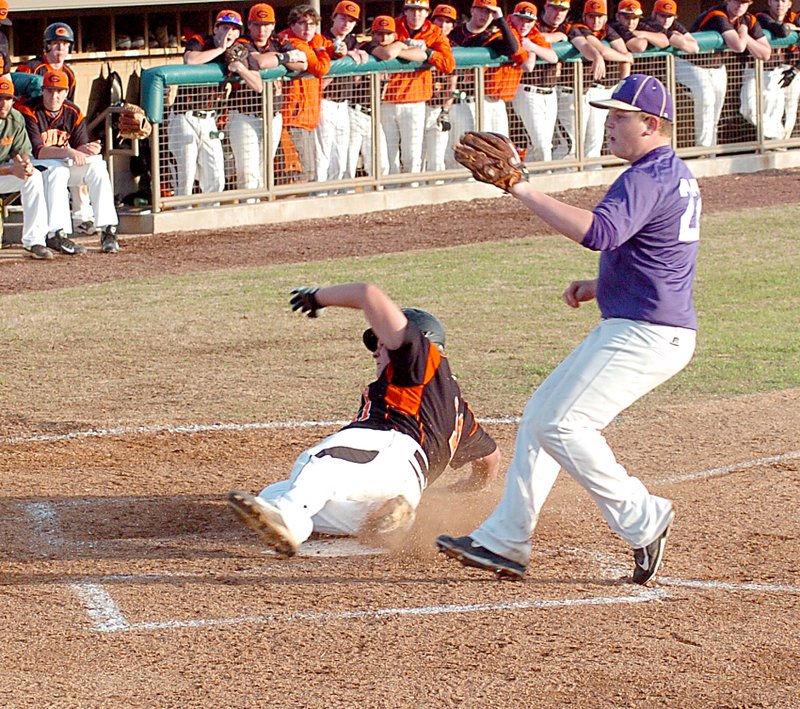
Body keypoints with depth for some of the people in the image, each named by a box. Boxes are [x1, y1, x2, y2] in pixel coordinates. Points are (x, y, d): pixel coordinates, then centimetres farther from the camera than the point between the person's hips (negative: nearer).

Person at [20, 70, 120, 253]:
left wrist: (87, 150, -27)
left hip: (66, 164, 5)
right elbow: (36, 150, -23)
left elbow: (82, 147, -1)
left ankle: (108, 231, -22)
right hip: (37, 166, -5)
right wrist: (67, 152, -36)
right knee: (58, 171, -36)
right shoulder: (30, 112, -14)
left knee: (97, 167, -18)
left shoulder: (73, 113, 3)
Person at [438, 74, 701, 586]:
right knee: (542, 415, 11)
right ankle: (506, 540, 11)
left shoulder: (647, 178, -17)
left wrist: (523, 190, -34)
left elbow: (599, 232, -35)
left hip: (644, 333, -11)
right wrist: (600, 286, 14)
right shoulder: (677, 175, 17)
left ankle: (642, 520, -7)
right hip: (633, 329, 11)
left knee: (562, 423, -15)